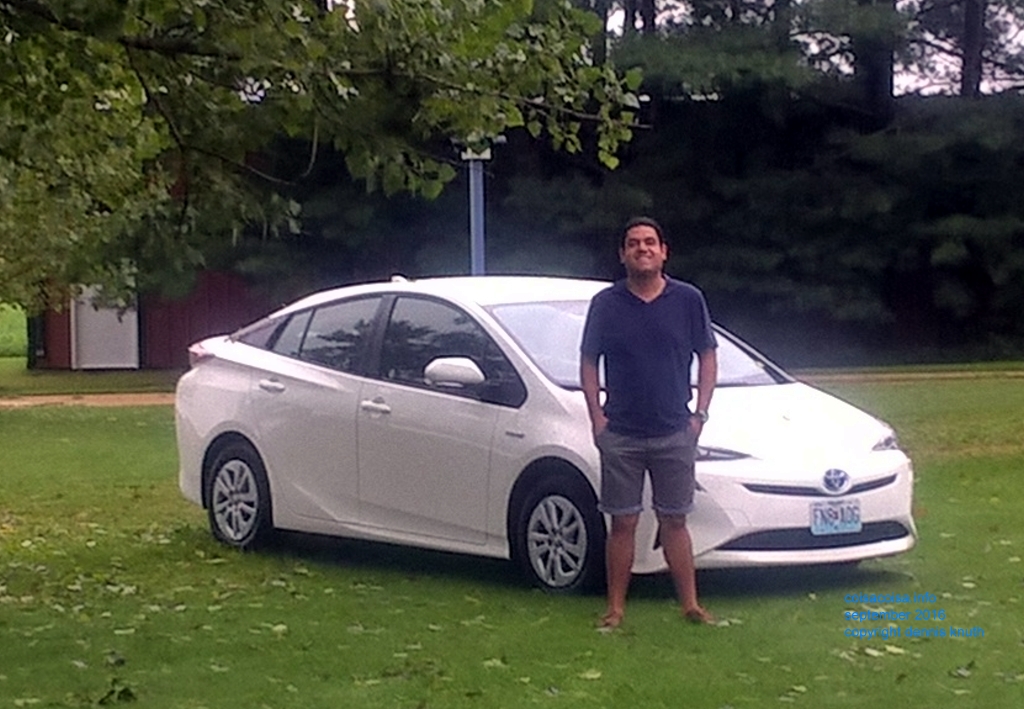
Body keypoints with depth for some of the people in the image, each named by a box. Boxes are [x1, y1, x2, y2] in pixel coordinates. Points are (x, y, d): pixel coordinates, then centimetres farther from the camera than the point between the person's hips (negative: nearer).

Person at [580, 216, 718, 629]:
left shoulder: (688, 300, 2)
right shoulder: (606, 304, 1)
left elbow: (708, 358, 8)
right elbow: (588, 362, 6)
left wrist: (699, 413, 0)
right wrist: (596, 416, -3)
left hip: (674, 434, 0)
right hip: (620, 436, 0)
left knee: (674, 521, 6)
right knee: (623, 523, 4)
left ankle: (690, 605, 13)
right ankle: (616, 608, 11)